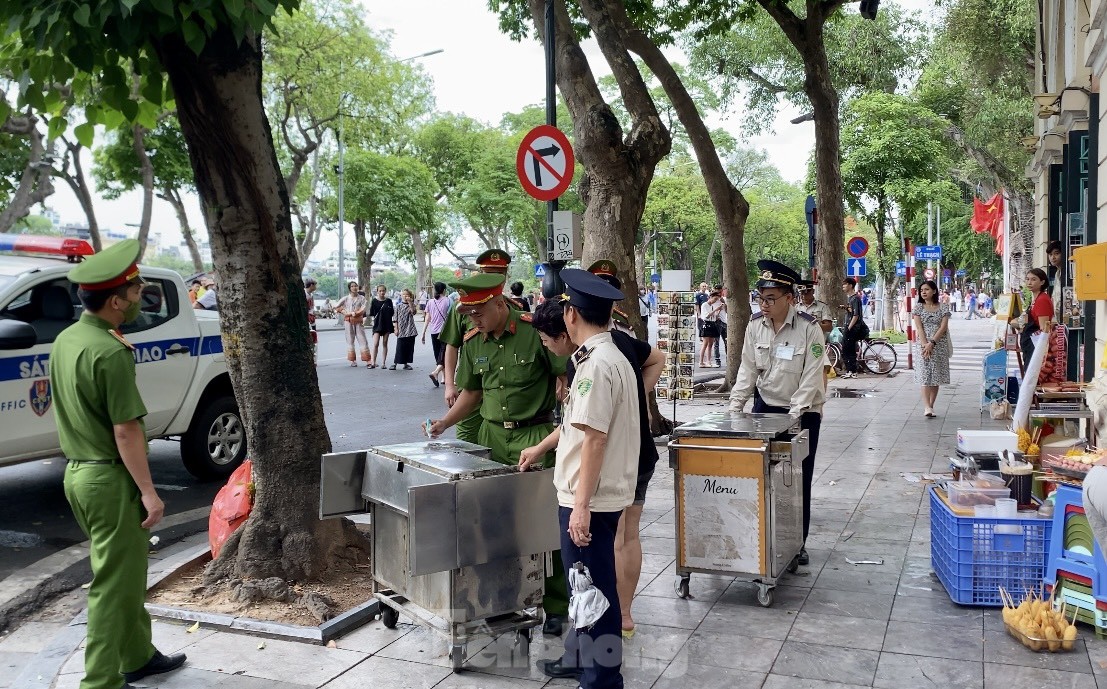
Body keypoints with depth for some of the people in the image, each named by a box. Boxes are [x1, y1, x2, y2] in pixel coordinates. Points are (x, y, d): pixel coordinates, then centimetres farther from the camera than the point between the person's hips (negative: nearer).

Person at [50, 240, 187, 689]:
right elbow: (126, 431, -21)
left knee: (125, 574, 21)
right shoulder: (111, 353, -21)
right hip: (110, 480, -9)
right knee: (114, 584, 1)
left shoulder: (65, 340, 7)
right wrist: (149, 492, -16)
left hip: (76, 472, 10)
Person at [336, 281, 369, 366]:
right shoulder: (346, 298, 6)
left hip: (358, 321, -1)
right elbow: (337, 307, 7)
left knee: (362, 339, -5)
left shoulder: (361, 298, 4)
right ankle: (352, 360, 9)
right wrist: (344, 312, -4)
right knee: (350, 340, 3)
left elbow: (363, 310, -6)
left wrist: (353, 313, -13)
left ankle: (368, 361, -9)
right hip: (348, 321, 1)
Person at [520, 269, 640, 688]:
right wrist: (540, 449, 35)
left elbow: (594, 437, -24)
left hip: (591, 499, -10)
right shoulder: (608, 356, 11)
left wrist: (581, 505, -23)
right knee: (586, 584, 23)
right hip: (593, 495, 10)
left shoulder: (597, 363, -20)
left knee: (595, 590, 3)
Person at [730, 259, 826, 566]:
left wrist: (793, 417, -21)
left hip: (802, 413, -3)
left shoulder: (809, 328, -16)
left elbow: (812, 377, -16)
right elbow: (748, 369, 2)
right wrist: (735, 406, -5)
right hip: (765, 407, 4)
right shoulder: (756, 324, -3)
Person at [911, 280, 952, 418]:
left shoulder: (943, 307, 3)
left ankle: (930, 406, 11)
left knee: (936, 376, 4)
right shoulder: (918, 307, 5)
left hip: (939, 345, 1)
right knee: (925, 375, -9)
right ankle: (927, 407, -17)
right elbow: (919, 327, -3)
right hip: (923, 344, -1)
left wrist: (932, 343, -16)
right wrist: (925, 345, -15)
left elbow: (943, 327, -6)